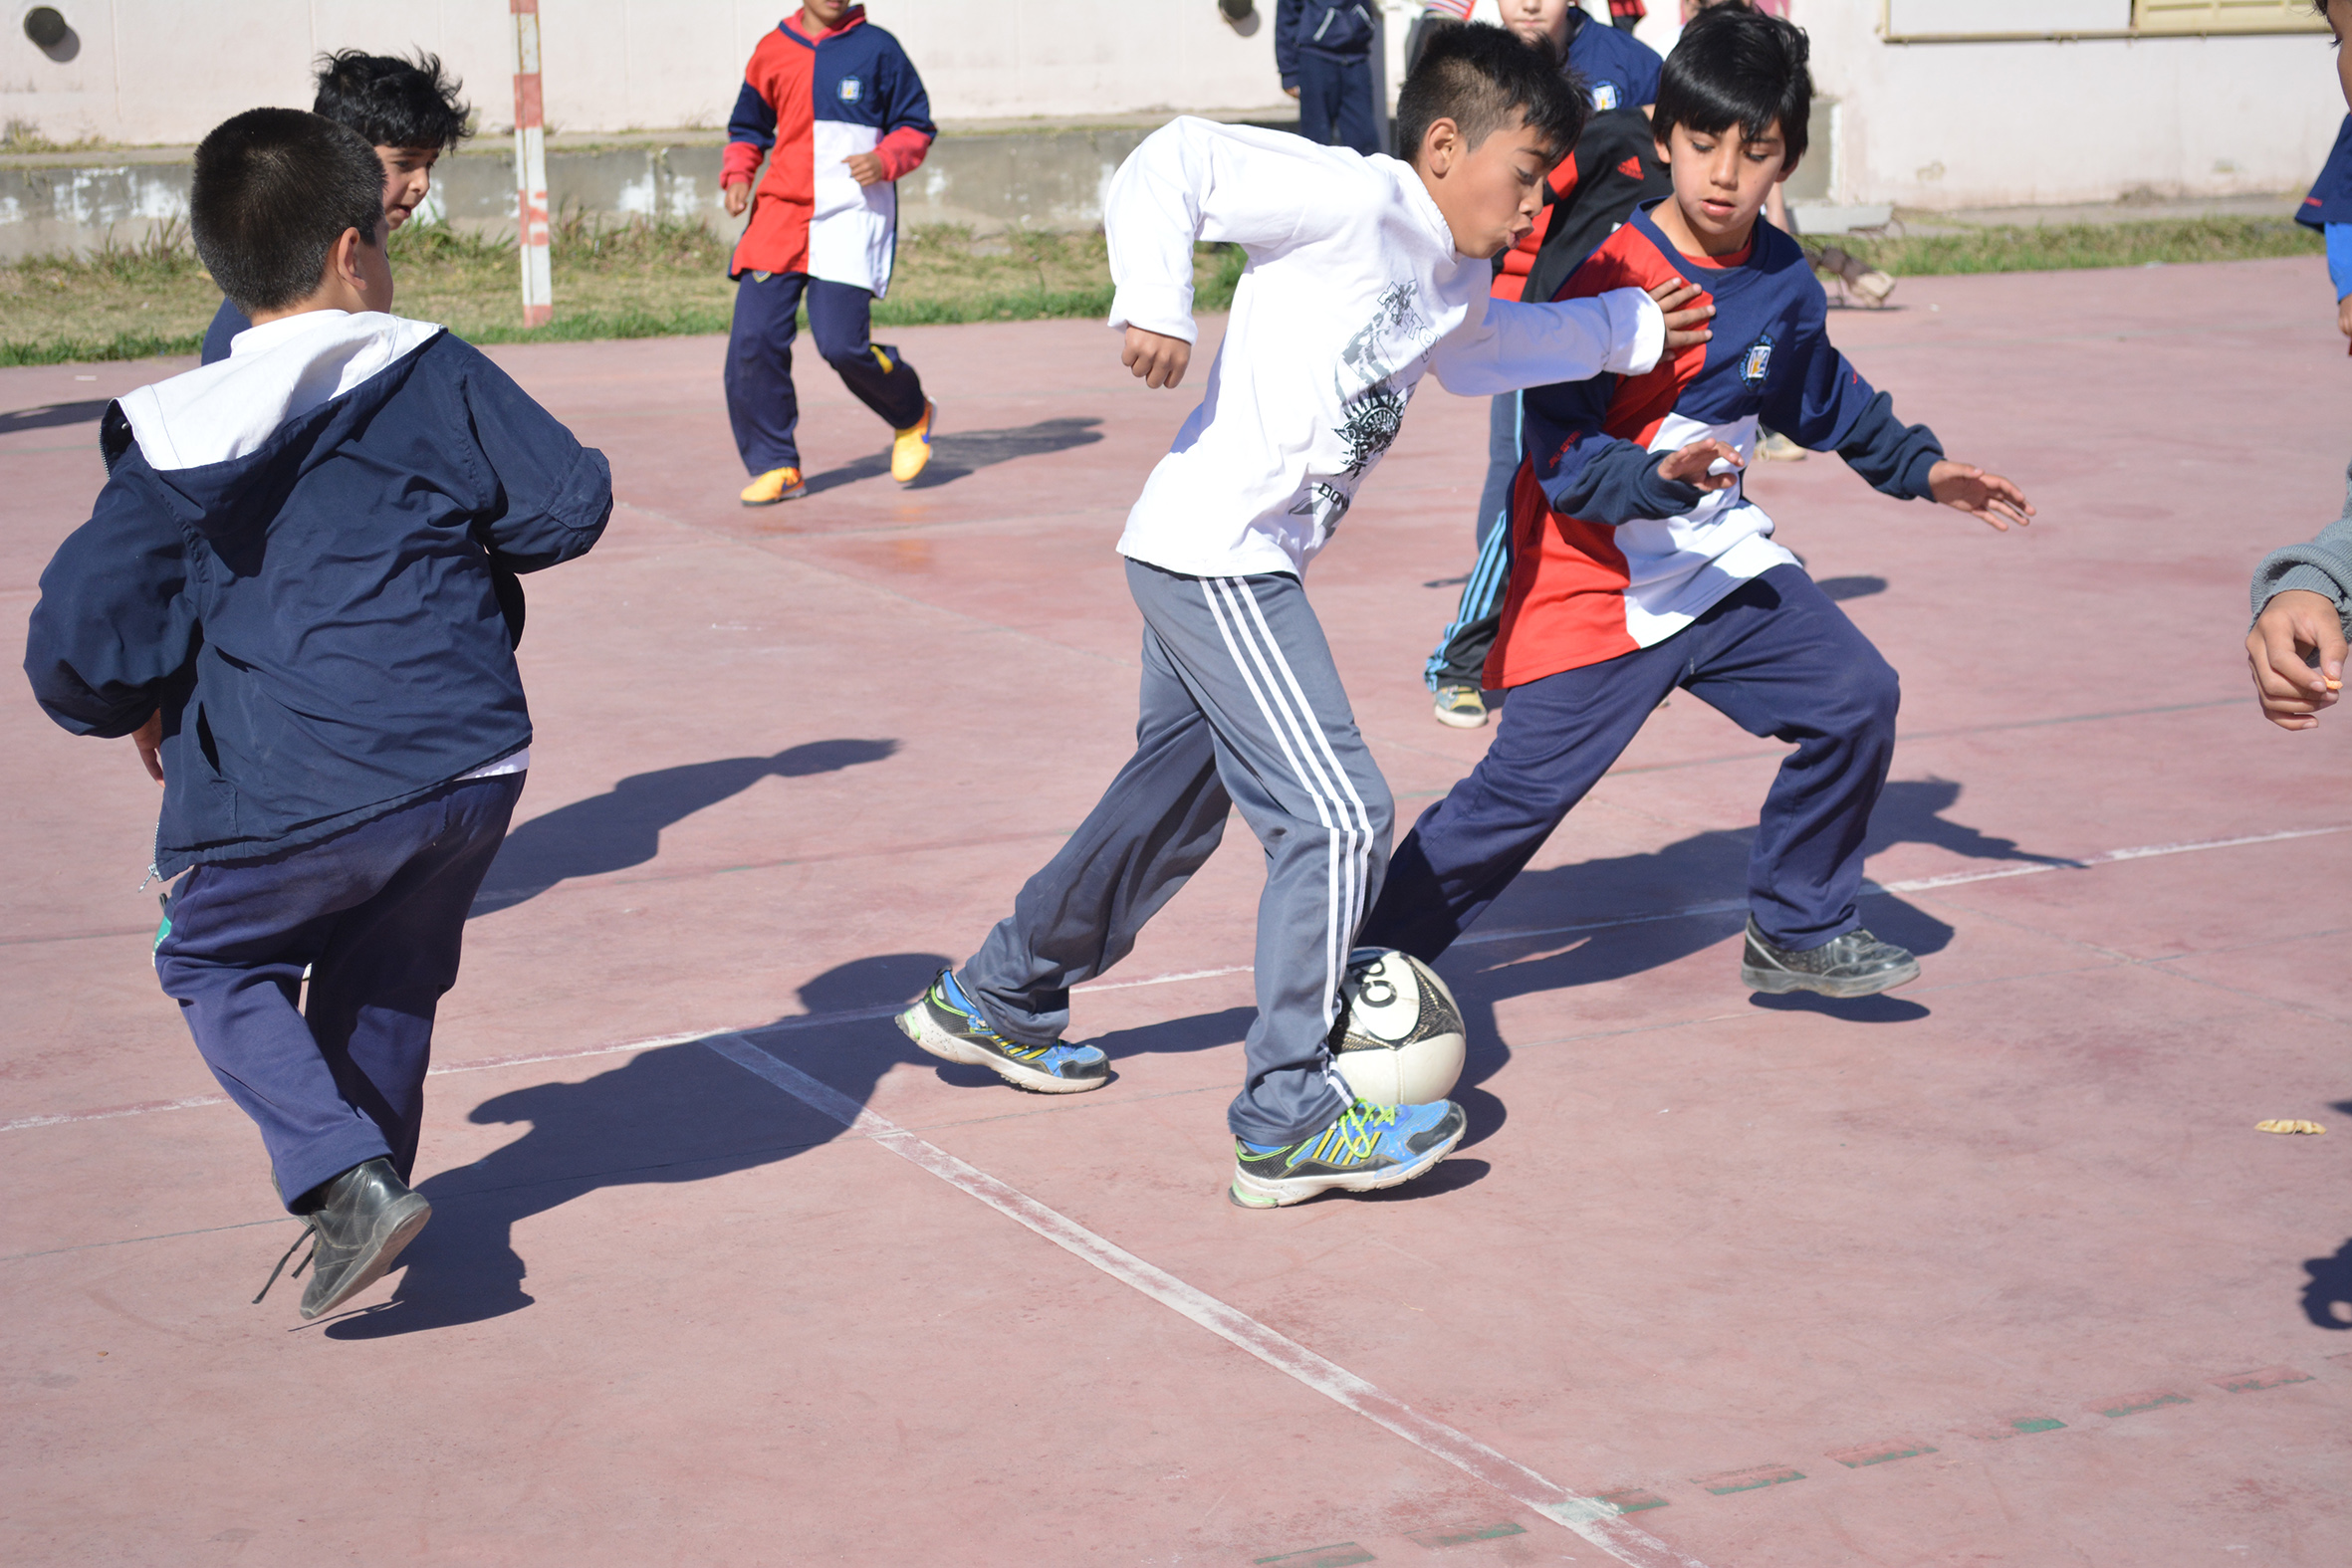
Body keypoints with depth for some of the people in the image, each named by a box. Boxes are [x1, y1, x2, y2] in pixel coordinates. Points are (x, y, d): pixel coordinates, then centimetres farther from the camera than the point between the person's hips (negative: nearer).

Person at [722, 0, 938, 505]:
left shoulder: (876, 49, 2)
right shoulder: (772, 51, 10)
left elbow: (916, 128, 6)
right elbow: (748, 127, 23)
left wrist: (885, 160, -13)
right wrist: (737, 175, 5)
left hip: (850, 219, -3)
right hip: (780, 215, 3)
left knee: (842, 344, -13)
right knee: (752, 339, -8)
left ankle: (913, 416, 19)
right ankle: (776, 467, 5)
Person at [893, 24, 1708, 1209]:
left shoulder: (1456, 280, 15)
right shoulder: (1354, 199, -13)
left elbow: (1477, 352, 38)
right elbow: (1173, 161, -16)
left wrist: (1628, 328, 36)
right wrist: (1153, 299, -27)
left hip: (1230, 566, 11)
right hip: (1218, 558, -11)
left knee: (1173, 803, 23)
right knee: (1337, 815, -12)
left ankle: (994, 1001, 41)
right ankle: (1288, 1121, -6)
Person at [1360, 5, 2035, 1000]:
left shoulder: (1784, 284, 1)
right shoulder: (1606, 271, -19)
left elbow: (1832, 403, 22)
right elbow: (1560, 452, -23)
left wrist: (1921, 468, 19)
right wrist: (1657, 479, -39)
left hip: (1724, 562, 6)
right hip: (1595, 580, -6)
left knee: (1856, 700, -4)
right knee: (1522, 789, -8)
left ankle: (1796, 931, 14)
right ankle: (1366, 958, 8)